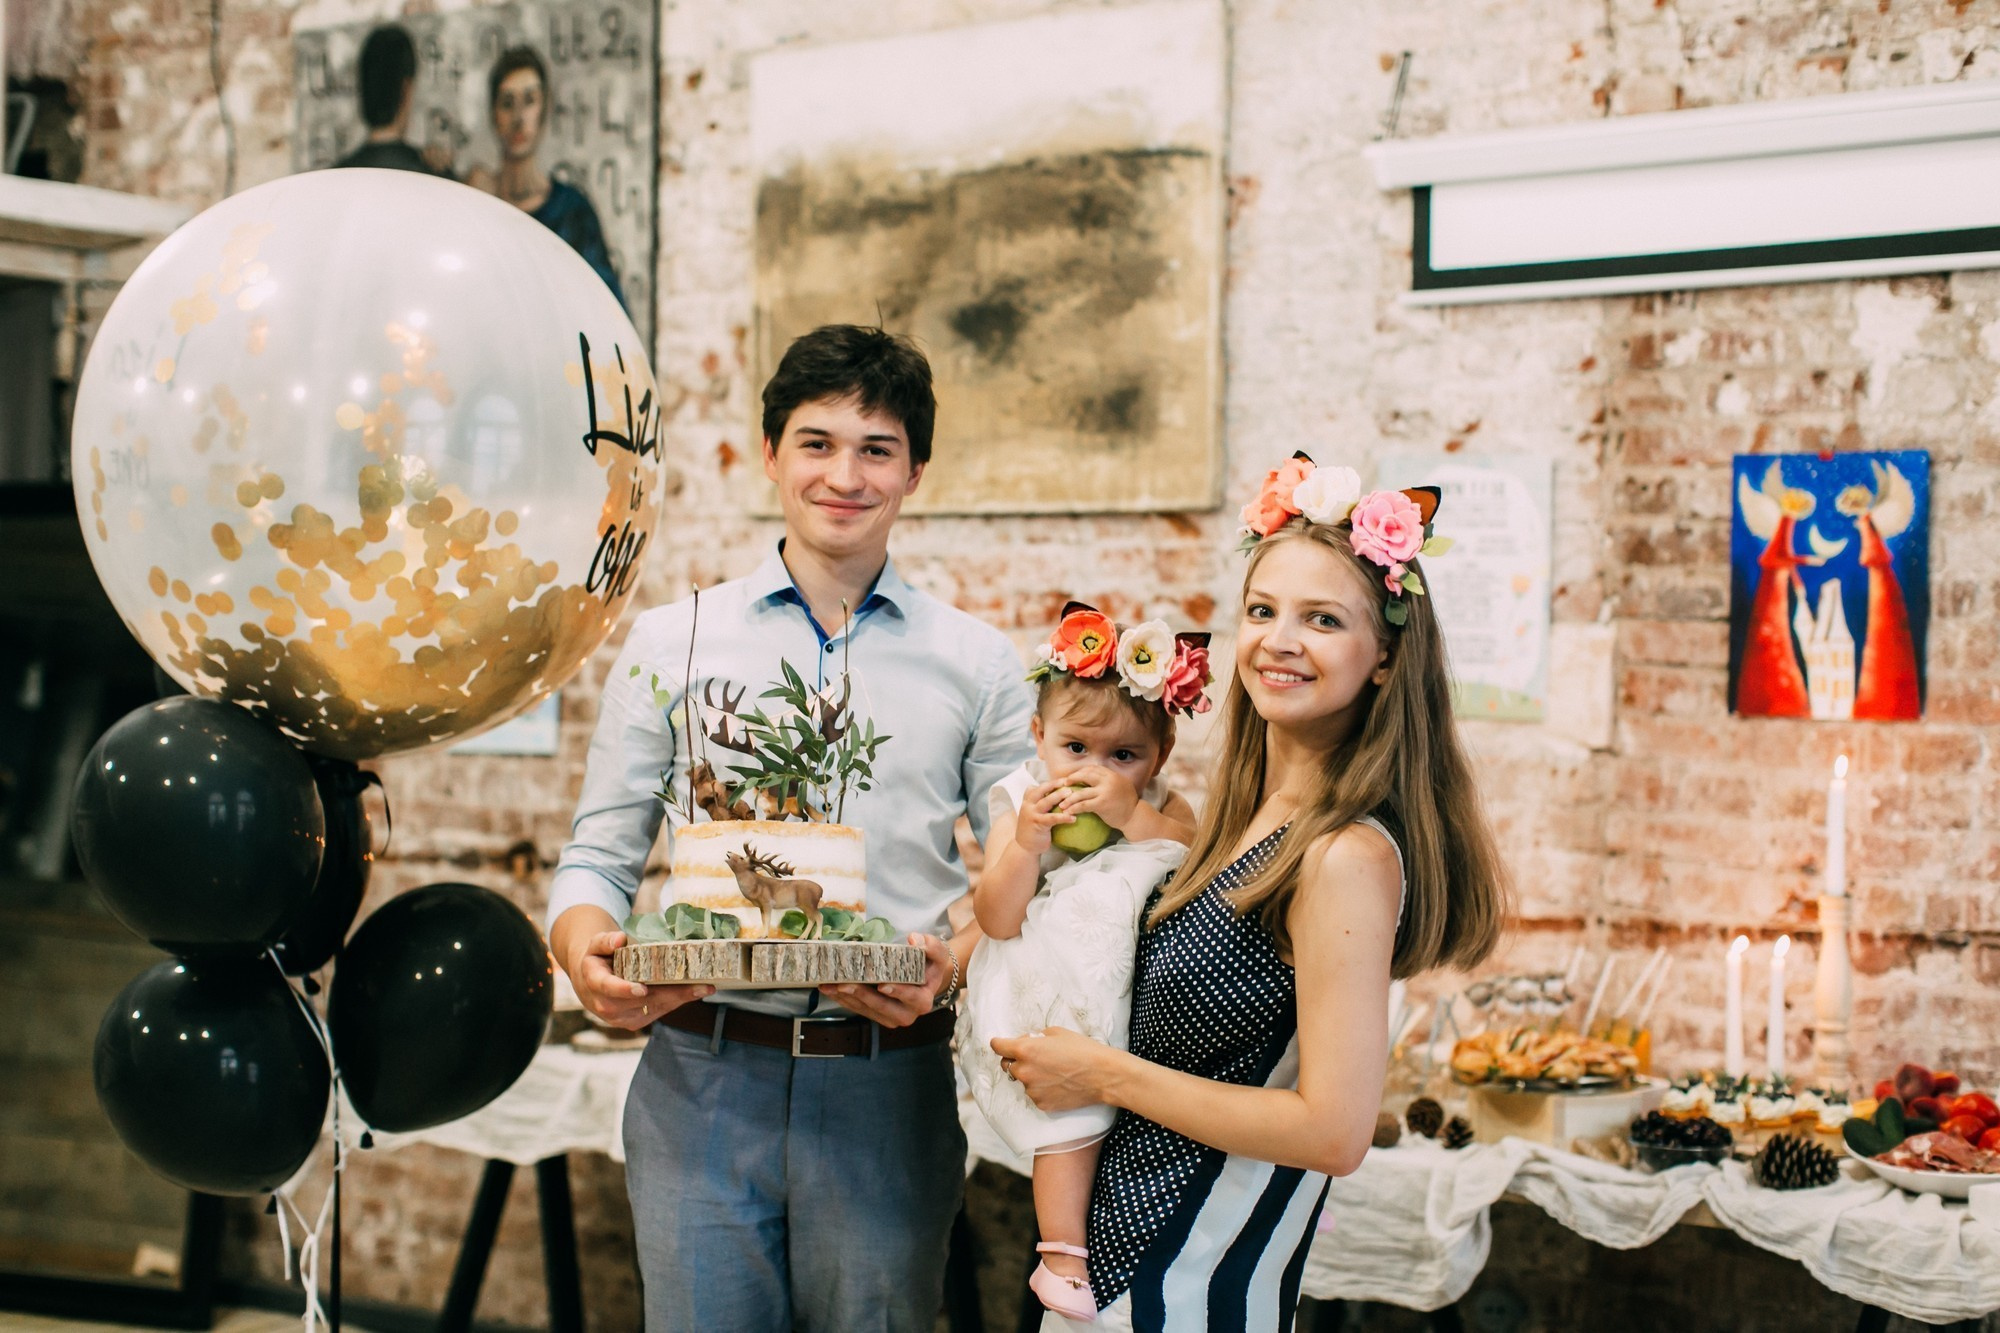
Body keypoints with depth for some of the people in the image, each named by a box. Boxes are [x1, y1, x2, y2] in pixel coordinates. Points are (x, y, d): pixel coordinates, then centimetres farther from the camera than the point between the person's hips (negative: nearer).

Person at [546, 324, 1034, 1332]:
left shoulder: (978, 665, 8)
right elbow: (597, 857, 9)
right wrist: (584, 945, -13)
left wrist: (952, 965, -14)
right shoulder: (671, 642, 9)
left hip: (889, 1086, 0)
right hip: (702, 1076, 0)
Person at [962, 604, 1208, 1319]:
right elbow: (998, 920, -7)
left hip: (1150, 981, 3)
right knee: (1074, 1108, -19)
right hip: (1055, 998, -3)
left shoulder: (1164, 806, 6)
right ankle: (1063, 1252, -5)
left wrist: (1134, 815, -20)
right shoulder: (1022, 803, 1)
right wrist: (1027, 841, -21)